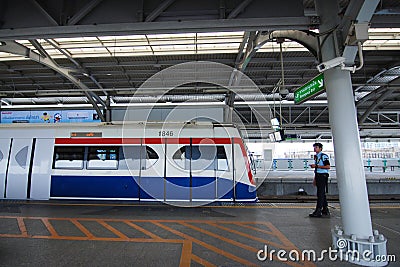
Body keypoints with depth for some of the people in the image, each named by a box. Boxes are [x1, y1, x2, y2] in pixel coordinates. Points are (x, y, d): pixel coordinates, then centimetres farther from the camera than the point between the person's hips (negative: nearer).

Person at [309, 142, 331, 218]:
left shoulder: (324, 156, -9)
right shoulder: (316, 157, 17)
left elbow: (328, 166, -19)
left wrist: (316, 166, -21)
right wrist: (315, 179, 21)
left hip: (323, 176, -9)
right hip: (318, 176, 9)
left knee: (320, 194, -8)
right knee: (322, 194, 12)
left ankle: (318, 211, -5)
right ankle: (325, 211, 20)